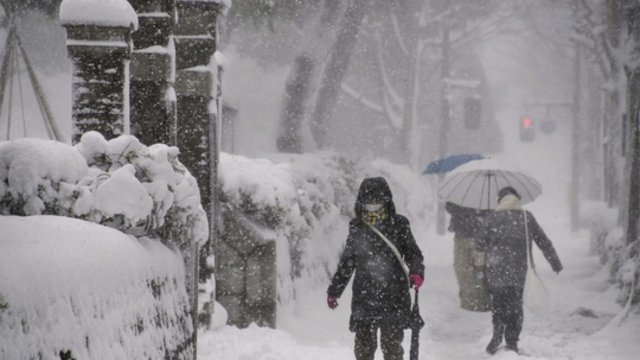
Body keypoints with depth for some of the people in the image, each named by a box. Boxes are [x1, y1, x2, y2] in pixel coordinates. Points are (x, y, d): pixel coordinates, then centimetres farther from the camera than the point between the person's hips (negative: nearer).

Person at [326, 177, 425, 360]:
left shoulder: (398, 225, 1)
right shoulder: (357, 229, 8)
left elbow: (413, 253, 4)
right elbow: (346, 262, 17)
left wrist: (416, 272, -17)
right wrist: (334, 290, 20)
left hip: (394, 296, -2)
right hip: (364, 297, 2)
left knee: (392, 344, 0)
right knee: (363, 344, 4)